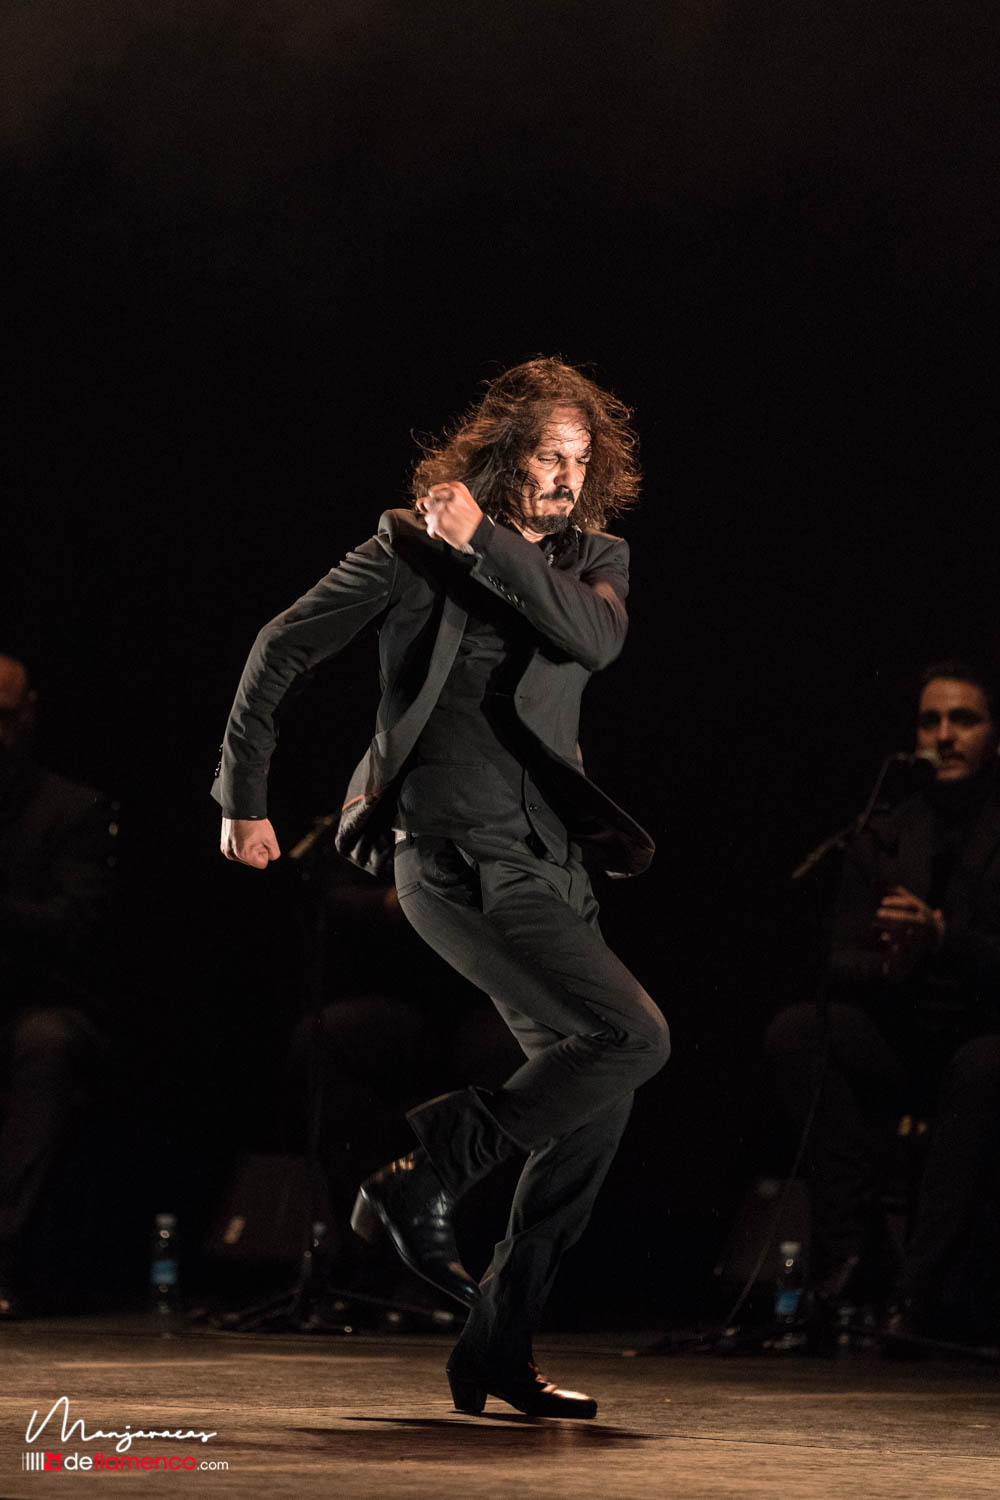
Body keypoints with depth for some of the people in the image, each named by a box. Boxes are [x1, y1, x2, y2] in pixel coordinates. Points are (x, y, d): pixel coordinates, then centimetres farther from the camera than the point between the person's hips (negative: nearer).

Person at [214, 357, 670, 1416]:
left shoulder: (592, 559, 12)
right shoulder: (412, 546, -1)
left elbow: (596, 638, -12)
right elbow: (279, 651, 4)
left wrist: (486, 544, -14)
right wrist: (244, 800, 6)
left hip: (551, 859, 7)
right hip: (459, 853, -7)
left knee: (596, 1103, 3)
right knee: (633, 1036, -21)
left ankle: (499, 1352, 12)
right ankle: (426, 1171, -6)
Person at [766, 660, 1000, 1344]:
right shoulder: (886, 838, 12)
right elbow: (842, 961, 7)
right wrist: (890, 963, -17)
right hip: (908, 1044, 4)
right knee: (797, 1031, -22)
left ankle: (926, 1288, -35)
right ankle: (850, 1249, -25)